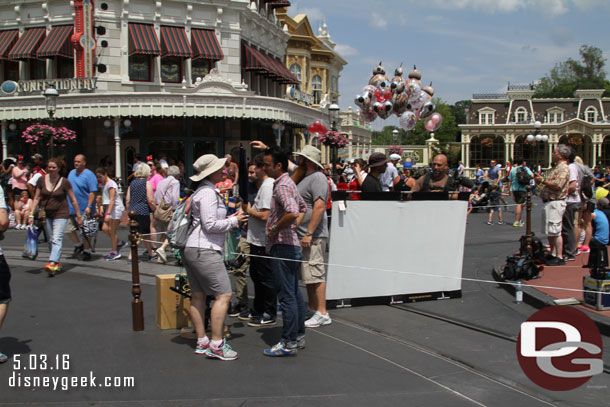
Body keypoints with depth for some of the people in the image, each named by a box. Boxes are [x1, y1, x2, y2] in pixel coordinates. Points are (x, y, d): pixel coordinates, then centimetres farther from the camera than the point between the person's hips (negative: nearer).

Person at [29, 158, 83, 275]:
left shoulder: (65, 182, -8)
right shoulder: (42, 180, 1)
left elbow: (73, 200, -2)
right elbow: (36, 198, 6)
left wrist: (78, 216, -1)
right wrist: (31, 214, 0)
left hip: (61, 214, -5)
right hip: (46, 214, 5)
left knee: (57, 239, -14)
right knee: (51, 240, 12)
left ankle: (52, 264, -23)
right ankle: (57, 262, 24)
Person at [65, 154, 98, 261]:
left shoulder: (89, 175, -10)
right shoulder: (72, 173, 13)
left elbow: (93, 192, -16)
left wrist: (89, 206, -23)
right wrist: (66, 203, 15)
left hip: (83, 209, -7)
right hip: (71, 208, 7)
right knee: (69, 229, 11)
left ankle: (87, 252, 13)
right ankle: (78, 245, 32)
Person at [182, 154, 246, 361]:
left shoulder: (202, 191, 20)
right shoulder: (208, 193, -12)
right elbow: (210, 225, -17)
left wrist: (228, 219, 14)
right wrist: (234, 221, -5)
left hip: (191, 249, 11)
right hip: (204, 250, -11)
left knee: (198, 296, 11)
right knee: (223, 295, -9)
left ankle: (201, 341, 16)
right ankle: (216, 344, -8)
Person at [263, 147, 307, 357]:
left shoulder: (282, 186, -16)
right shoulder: (289, 183, 15)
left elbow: (293, 213, -32)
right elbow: (303, 208, 28)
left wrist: (276, 229, -19)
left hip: (282, 245, -11)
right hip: (291, 244, 11)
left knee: (287, 295, -6)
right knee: (294, 292, 15)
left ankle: (289, 342, 0)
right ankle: (299, 335, 24)